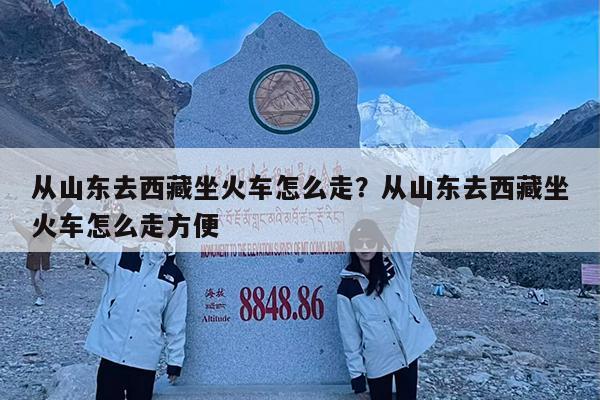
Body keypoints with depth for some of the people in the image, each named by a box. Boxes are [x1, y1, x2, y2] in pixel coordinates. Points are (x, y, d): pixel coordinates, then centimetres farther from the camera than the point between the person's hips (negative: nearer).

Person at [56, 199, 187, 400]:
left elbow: (175, 324, 7)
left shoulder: (174, 276, 2)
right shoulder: (121, 258, 1)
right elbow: (86, 238, -10)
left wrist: (175, 360, 8)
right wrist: (66, 204, -24)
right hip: (112, 355, 0)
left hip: (145, 361, 0)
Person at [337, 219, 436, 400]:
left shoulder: (396, 265, 0)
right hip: (377, 361, -1)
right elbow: (350, 335, -2)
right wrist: (356, 374, -3)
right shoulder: (347, 287, -4)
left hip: (409, 352, 1)